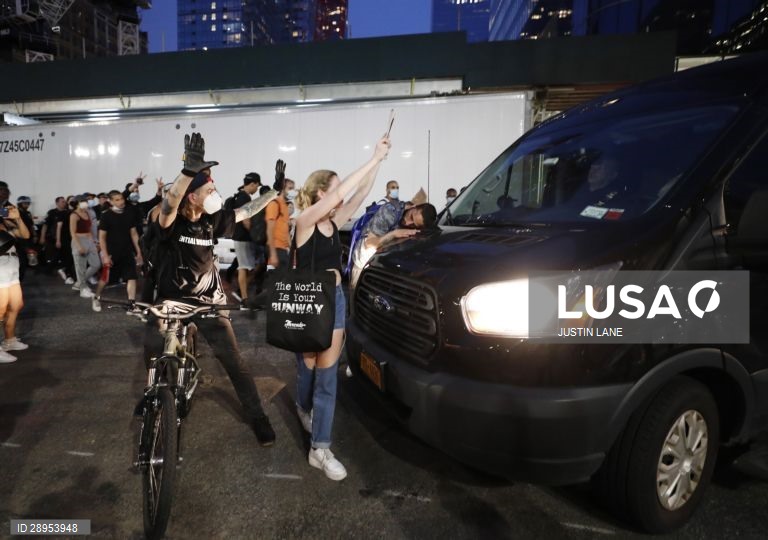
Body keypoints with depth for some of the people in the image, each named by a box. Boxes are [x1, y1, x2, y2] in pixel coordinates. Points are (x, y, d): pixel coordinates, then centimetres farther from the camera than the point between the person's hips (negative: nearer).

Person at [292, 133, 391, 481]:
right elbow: (343, 192, -24)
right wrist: (374, 159, -21)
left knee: (327, 376, 6)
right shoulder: (305, 220, -12)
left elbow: (360, 194, 0)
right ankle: (305, 408, 42)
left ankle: (320, 449, 16)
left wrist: (379, 160, -7)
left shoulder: (335, 222, 6)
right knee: (307, 367, 12)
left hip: (335, 299, 6)